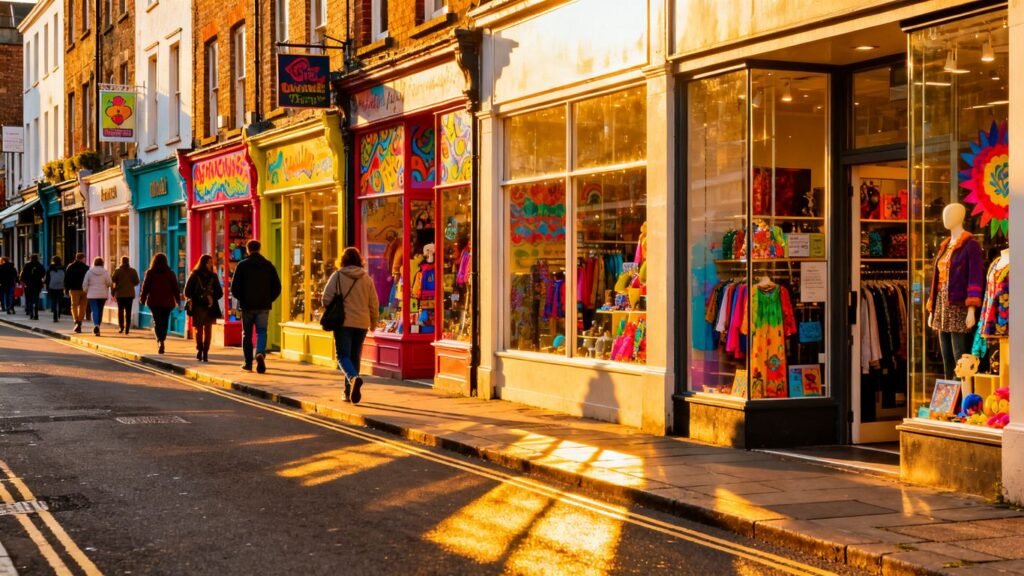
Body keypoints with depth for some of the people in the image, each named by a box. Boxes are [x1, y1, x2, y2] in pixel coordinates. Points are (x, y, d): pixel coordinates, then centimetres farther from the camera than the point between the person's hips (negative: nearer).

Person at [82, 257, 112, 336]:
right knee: (100, 311, 12)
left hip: (92, 295, -1)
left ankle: (96, 325, -28)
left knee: (95, 311, -6)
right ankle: (97, 326, 16)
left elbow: (85, 284, -1)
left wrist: (86, 291, 16)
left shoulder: (89, 272, -2)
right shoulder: (105, 272, -3)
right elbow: (109, 283, -4)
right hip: (103, 294, 1)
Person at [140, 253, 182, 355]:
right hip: (167, 302, 1)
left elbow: (145, 287, -1)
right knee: (164, 323, 10)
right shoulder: (170, 273, 0)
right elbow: (175, 287, 2)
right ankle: (161, 341, 10)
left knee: (157, 322, 0)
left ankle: (160, 341, -21)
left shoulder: (150, 273, -2)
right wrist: (178, 300, 10)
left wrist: (142, 299, 9)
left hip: (154, 301, -1)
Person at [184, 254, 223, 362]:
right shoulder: (195, 275, 0)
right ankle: (199, 350, 20)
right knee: (199, 330, 3)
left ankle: (205, 352, -1)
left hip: (210, 308, 2)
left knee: (208, 330, -2)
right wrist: (200, 298, -13)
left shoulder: (213, 276, 7)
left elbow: (219, 293, 9)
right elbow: (188, 292, -2)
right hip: (198, 308, -2)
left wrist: (212, 298, -10)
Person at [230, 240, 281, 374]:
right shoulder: (269, 266, 4)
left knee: (247, 334, 10)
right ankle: (260, 353, -24)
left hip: (247, 306, -1)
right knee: (261, 332, 4)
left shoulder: (242, 266, -4)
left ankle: (248, 363, 12)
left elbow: (234, 287, -6)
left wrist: (241, 299, 10)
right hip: (264, 306, 1)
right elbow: (277, 287, 2)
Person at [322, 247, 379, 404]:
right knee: (355, 357, 14)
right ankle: (349, 392, 15)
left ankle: (354, 377, -31)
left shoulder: (337, 276, -4)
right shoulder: (367, 278, 5)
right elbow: (374, 303, 7)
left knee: (343, 356, -2)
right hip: (362, 323, 3)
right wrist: (374, 323, 19)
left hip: (343, 322, -3)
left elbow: (326, 298, -6)